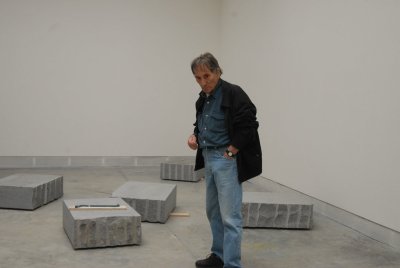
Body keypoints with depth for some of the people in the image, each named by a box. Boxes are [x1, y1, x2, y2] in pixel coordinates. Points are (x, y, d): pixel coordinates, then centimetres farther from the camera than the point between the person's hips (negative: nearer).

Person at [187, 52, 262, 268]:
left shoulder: (234, 94, -15)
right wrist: (195, 136, 3)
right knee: (213, 211, 16)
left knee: (229, 216, -7)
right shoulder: (204, 98, 11)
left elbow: (248, 128, -19)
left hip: (227, 161, -9)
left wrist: (229, 153, -16)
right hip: (209, 159, 9)